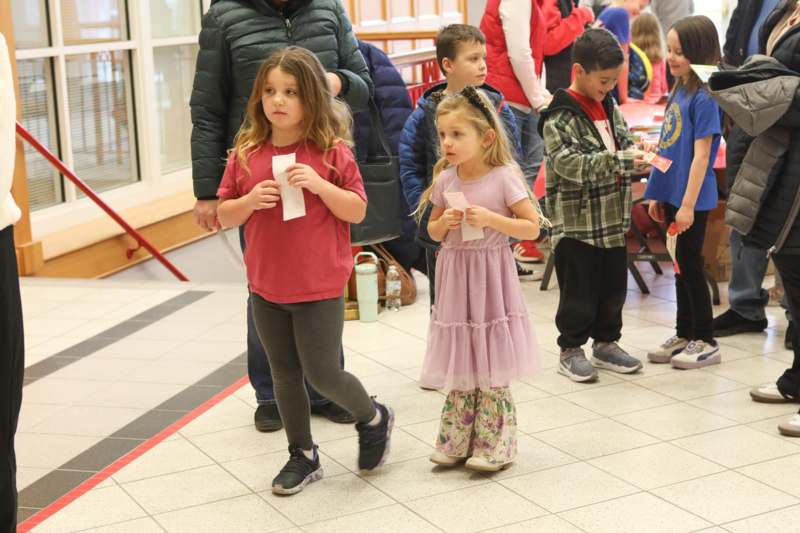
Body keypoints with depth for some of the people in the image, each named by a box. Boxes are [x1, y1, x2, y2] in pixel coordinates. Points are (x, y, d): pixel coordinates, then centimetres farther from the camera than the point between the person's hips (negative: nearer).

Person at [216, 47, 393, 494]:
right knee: (285, 375, 14)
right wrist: (250, 200, -16)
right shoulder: (246, 153, -1)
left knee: (322, 373, 3)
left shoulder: (332, 151, -10)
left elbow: (358, 210, -7)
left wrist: (319, 185, -22)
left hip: (320, 288, -4)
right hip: (266, 288, 4)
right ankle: (303, 456, 31)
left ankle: (374, 419, 32)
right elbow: (225, 216, 4)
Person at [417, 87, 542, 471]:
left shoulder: (504, 177, -10)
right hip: (455, 277, 4)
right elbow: (433, 230, 14)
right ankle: (456, 441, 20)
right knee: (458, 367, 10)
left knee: (491, 371, 1)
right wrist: (444, 223, -8)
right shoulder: (445, 179, 3)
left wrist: (491, 219, -21)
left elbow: (532, 227, -9)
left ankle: (493, 445, 12)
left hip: (490, 278, -4)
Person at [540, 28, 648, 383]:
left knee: (614, 286, 15)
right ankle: (570, 350, 17)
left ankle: (606, 343, 30)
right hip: (577, 221, -7)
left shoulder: (610, 108, 8)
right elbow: (569, 163, -25)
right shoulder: (559, 117, -16)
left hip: (613, 219, 7)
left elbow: (624, 142, 17)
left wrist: (638, 153, -7)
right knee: (579, 291, 3)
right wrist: (619, 161, -30)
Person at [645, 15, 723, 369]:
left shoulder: (704, 97, -15)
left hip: (692, 198, -8)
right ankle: (684, 335, 25)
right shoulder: (677, 90, 9)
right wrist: (658, 194, 15)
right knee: (681, 266, 15)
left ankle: (705, 342, 12)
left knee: (690, 265, 0)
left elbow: (701, 155, -18)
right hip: (672, 193, 8)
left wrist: (688, 204, -19)